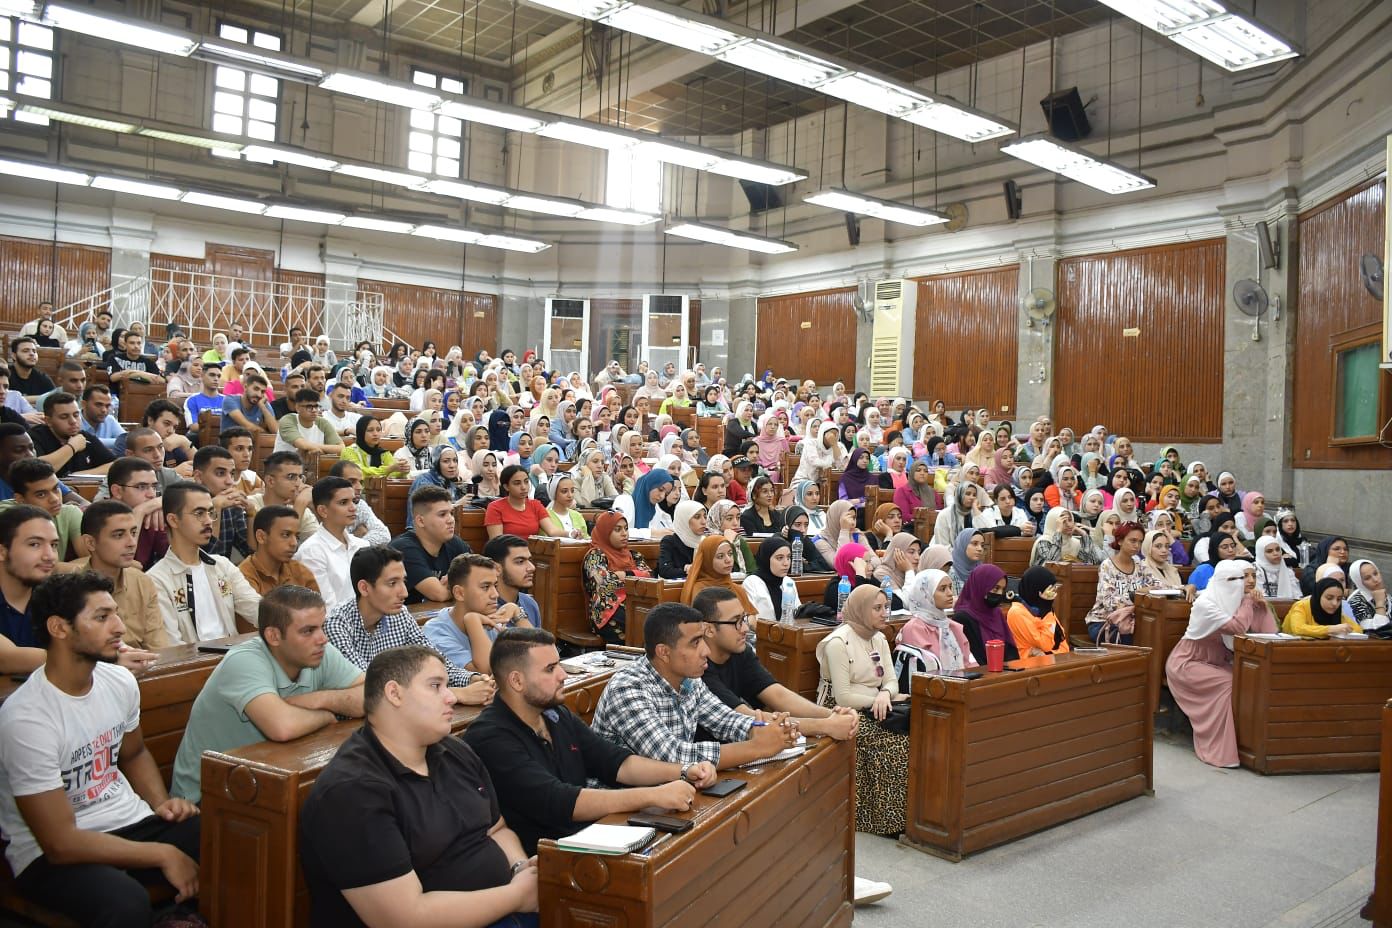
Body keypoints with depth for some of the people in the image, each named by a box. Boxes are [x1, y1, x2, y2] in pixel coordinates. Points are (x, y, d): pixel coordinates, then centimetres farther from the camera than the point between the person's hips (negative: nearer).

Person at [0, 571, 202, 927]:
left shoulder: (120, 682, 0)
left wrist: (162, 803, 1)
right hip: (51, 854, -6)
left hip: (129, 821, 6)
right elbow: (61, 843, -19)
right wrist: (162, 855, -17)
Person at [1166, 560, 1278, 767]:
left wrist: (1260, 603, -16)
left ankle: (1243, 742, -4)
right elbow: (1237, 627, -32)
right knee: (1228, 683, -27)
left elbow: (1268, 632, -5)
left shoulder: (1236, 600, 1)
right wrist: (1248, 602, -19)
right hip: (1187, 663, -7)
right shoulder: (1206, 604, -21)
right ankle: (1219, 751, -19)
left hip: (1216, 662, 7)